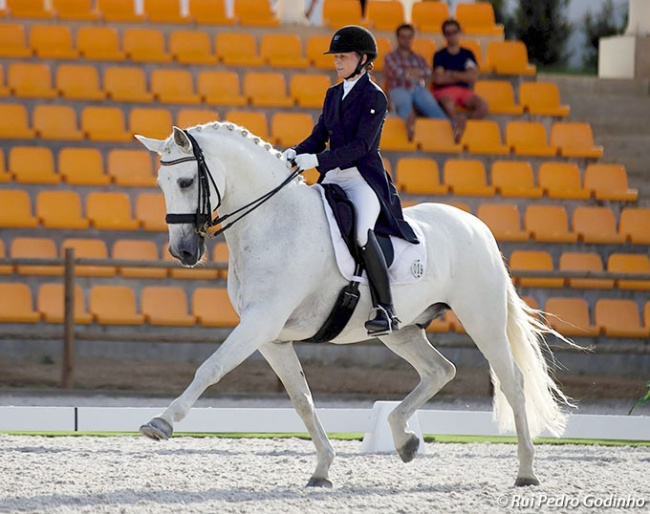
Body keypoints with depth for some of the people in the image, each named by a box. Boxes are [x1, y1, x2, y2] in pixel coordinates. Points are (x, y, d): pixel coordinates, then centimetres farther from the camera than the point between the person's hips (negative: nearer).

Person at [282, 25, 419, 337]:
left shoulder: (374, 97, -6)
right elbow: (319, 136, 15)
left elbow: (361, 146, -15)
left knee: (363, 233, -31)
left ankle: (386, 311, -30)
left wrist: (319, 160, -23)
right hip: (333, 180, 8)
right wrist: (297, 153, -6)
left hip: (364, 178, -8)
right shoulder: (334, 95, 16)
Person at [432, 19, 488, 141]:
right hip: (444, 90, -4)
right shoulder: (439, 55, 6)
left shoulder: (468, 54, 15)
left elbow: (474, 77, 2)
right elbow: (439, 79, -7)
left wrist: (452, 74, -4)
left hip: (465, 90, 4)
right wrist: (463, 77, 0)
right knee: (448, 104, -41)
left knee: (483, 105, -27)